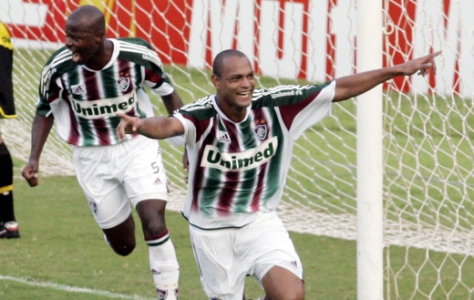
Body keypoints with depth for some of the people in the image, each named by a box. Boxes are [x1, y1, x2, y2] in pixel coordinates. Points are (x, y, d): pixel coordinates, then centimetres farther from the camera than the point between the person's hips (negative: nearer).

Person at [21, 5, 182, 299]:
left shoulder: (138, 55, -21)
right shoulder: (59, 67, -19)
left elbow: (168, 93, -2)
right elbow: (45, 111, 0)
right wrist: (34, 158, -11)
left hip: (138, 146, -1)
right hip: (93, 158, 1)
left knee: (154, 224, -20)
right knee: (122, 245, 9)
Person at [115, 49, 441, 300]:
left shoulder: (275, 105, -14)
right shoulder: (202, 115, -23)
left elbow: (339, 89, -8)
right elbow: (169, 125, -46)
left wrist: (398, 70, -9)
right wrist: (141, 125, -70)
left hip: (260, 221, 2)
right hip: (211, 229, -2)